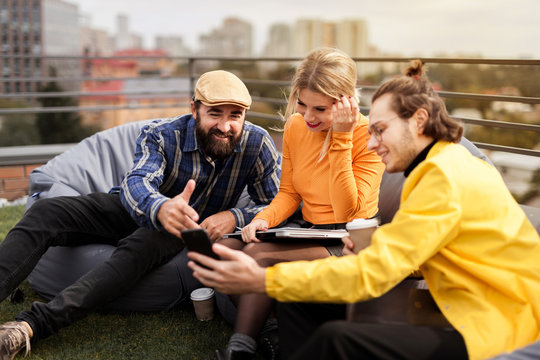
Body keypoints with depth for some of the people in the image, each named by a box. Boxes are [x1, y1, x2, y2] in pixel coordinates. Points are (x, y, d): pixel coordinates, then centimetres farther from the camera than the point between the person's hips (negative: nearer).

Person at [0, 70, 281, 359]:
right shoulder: (161, 135, -21)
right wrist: (161, 208, -62)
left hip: (189, 227, -1)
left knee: (144, 245, -37)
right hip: (135, 212, 2)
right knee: (46, 212, -20)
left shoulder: (256, 144, -18)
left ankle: (32, 325, -45)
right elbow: (136, 182, -37)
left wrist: (234, 217, -35)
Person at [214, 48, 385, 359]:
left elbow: (347, 212, -22)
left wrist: (341, 138, -24)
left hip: (347, 242, -6)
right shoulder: (295, 126, 1)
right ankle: (266, 326, -10)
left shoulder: (368, 135, -15)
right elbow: (289, 193, 10)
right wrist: (265, 219, -12)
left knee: (260, 255, -27)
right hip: (308, 233, 7)